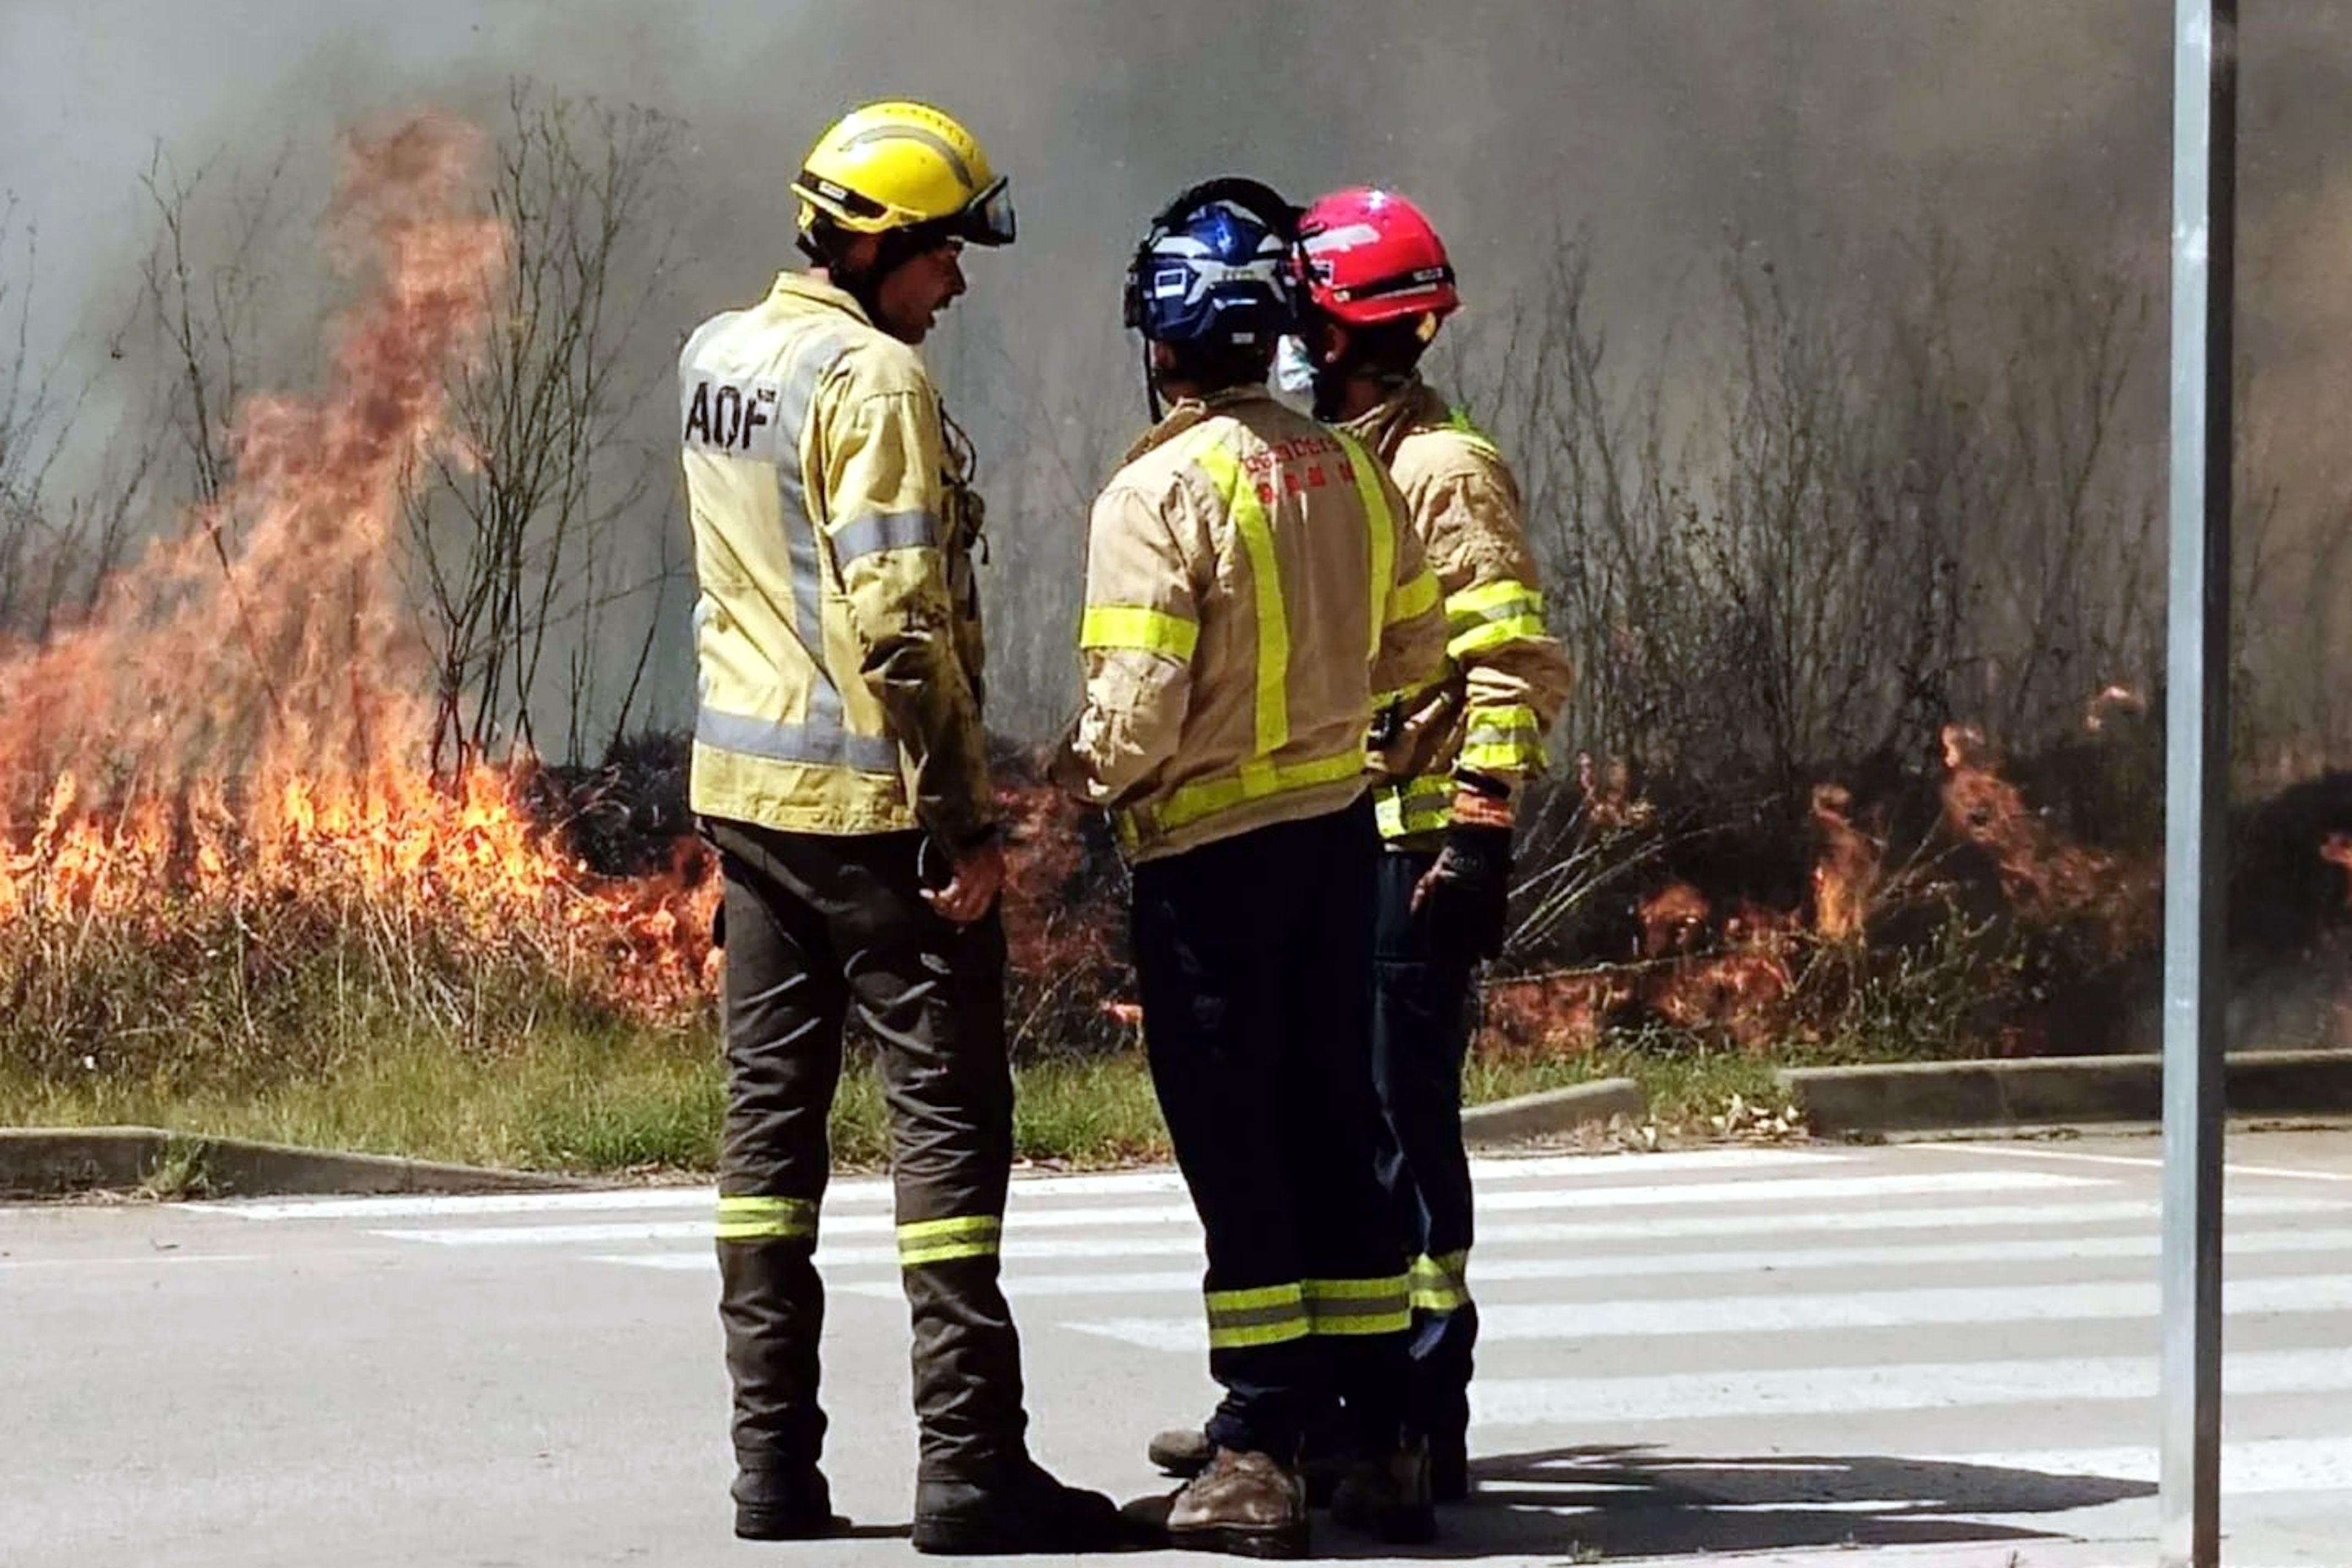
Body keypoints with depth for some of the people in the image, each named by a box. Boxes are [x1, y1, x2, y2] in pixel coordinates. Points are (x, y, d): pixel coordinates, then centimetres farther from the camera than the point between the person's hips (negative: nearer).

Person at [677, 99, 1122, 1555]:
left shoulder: (716, 358, 11)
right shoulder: (876, 382, -16)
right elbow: (899, 623, -21)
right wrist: (962, 821, -18)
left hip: (746, 784, 8)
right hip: (873, 803, -8)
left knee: (772, 1105, 10)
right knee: (949, 1115, -3)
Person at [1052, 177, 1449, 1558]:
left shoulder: (1160, 491, -16)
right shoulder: (1349, 471, 3)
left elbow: (1140, 703, -19)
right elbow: (1415, 647, 12)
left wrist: (1090, 769, 1)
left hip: (1211, 851, -6)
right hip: (1339, 831, 6)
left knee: (1235, 1146, 0)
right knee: (1336, 1130, 13)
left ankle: (1263, 1455, 1)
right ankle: (1384, 1442, 17)